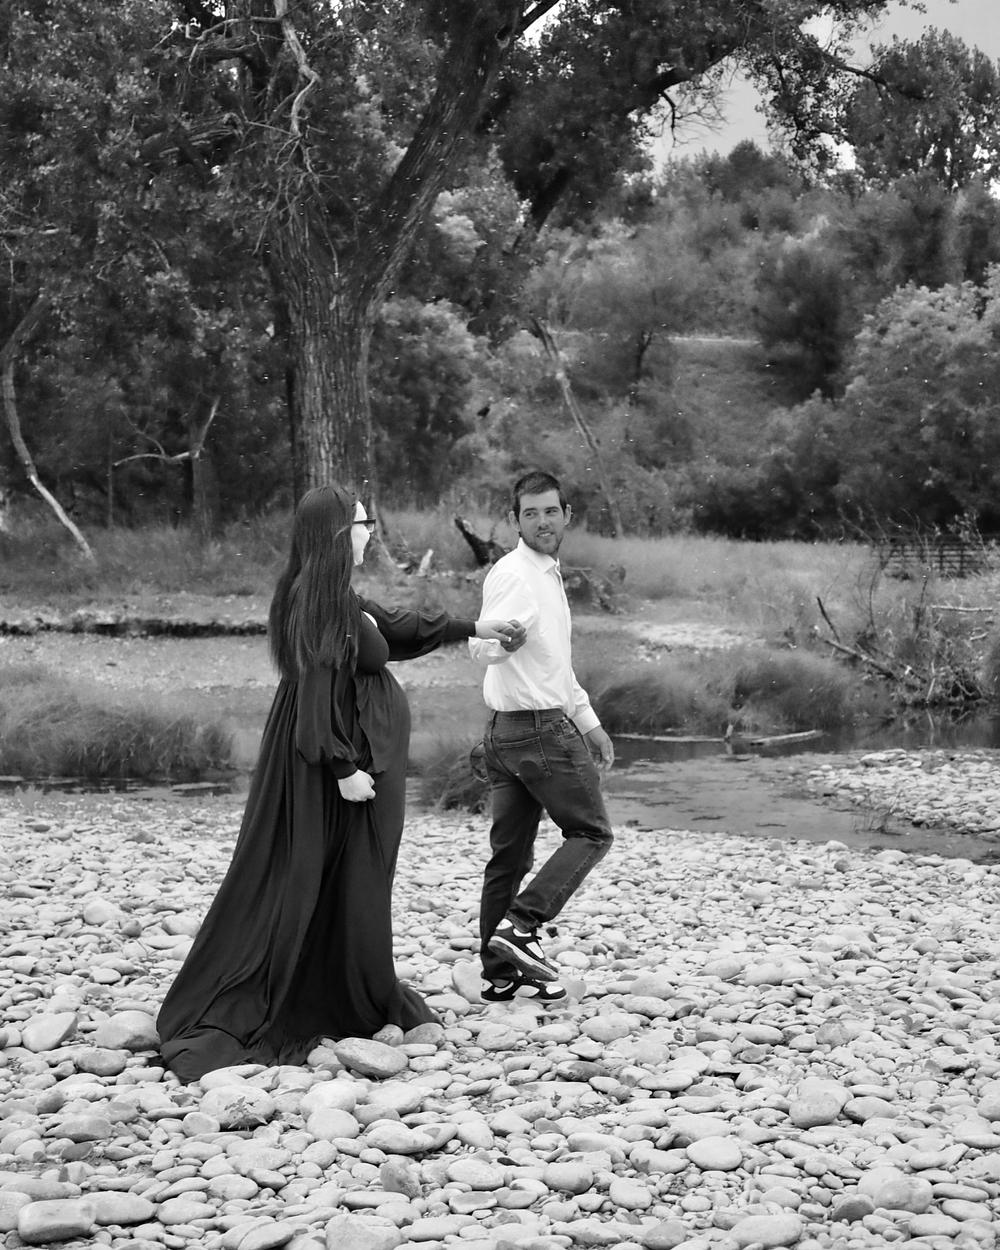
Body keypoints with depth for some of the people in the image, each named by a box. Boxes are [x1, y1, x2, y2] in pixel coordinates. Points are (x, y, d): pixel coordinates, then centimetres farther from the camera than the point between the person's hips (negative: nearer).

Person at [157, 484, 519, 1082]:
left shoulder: (336, 596, 9)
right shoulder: (319, 599, -19)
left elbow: (395, 625, 25)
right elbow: (318, 688, -24)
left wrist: (469, 627, 32)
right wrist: (344, 766, -25)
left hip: (362, 754, 10)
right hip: (357, 761, -10)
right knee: (353, 884, 0)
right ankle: (369, 1005, 9)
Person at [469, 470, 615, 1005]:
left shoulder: (548, 575, 18)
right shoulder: (513, 574, -14)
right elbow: (481, 648, -30)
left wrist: (589, 722, 27)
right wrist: (501, 639, -52)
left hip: (508, 733, 9)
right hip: (539, 727, -9)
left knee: (510, 853, 9)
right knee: (591, 833, -2)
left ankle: (501, 974, 13)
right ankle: (520, 925, -10)